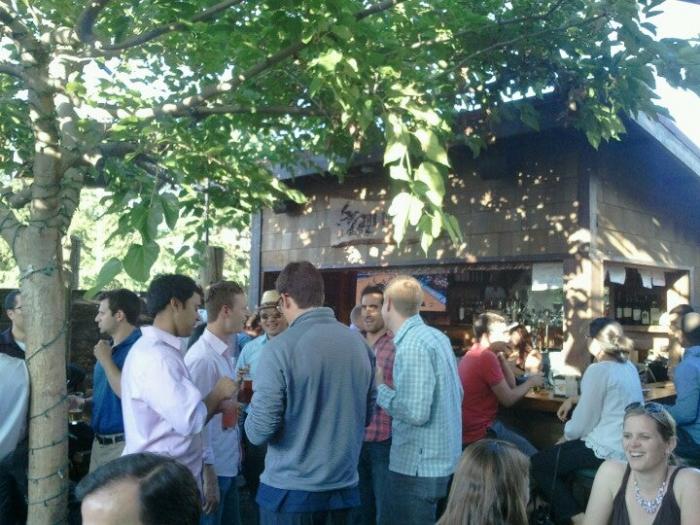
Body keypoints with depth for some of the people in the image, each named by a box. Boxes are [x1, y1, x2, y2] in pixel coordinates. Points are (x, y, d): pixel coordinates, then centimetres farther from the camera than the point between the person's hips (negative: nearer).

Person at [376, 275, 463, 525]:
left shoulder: (412, 345, -22)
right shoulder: (437, 336, 6)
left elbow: (415, 412, -26)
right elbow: (457, 393, 14)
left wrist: (379, 388, -12)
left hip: (417, 467, -9)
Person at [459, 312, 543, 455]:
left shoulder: (474, 354, 13)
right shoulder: (487, 357, -20)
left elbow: (510, 385, 10)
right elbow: (508, 399, -15)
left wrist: (500, 355, 2)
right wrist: (530, 382, 0)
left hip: (471, 428, 10)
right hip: (480, 433, -10)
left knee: (524, 441, 21)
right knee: (534, 456, 0)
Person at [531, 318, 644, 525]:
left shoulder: (598, 370, -18)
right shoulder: (629, 367, 9)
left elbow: (584, 422, -14)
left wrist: (566, 436, 4)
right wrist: (575, 399, 16)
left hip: (608, 450, -9)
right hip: (629, 447, 9)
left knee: (538, 464, 5)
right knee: (556, 454, 27)